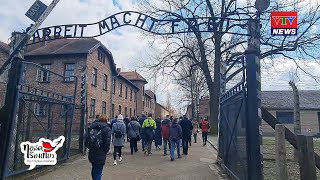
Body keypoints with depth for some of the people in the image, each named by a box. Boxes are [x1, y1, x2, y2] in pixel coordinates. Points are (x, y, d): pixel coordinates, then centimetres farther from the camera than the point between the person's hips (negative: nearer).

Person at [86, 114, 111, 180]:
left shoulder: (91, 127, 2)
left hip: (91, 154, 5)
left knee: (94, 169, 26)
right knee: (98, 172, 6)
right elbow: (107, 143, -14)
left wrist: (90, 147, 15)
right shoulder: (107, 129, -11)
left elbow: (86, 140, 3)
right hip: (100, 155, -5)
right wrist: (106, 150, 3)